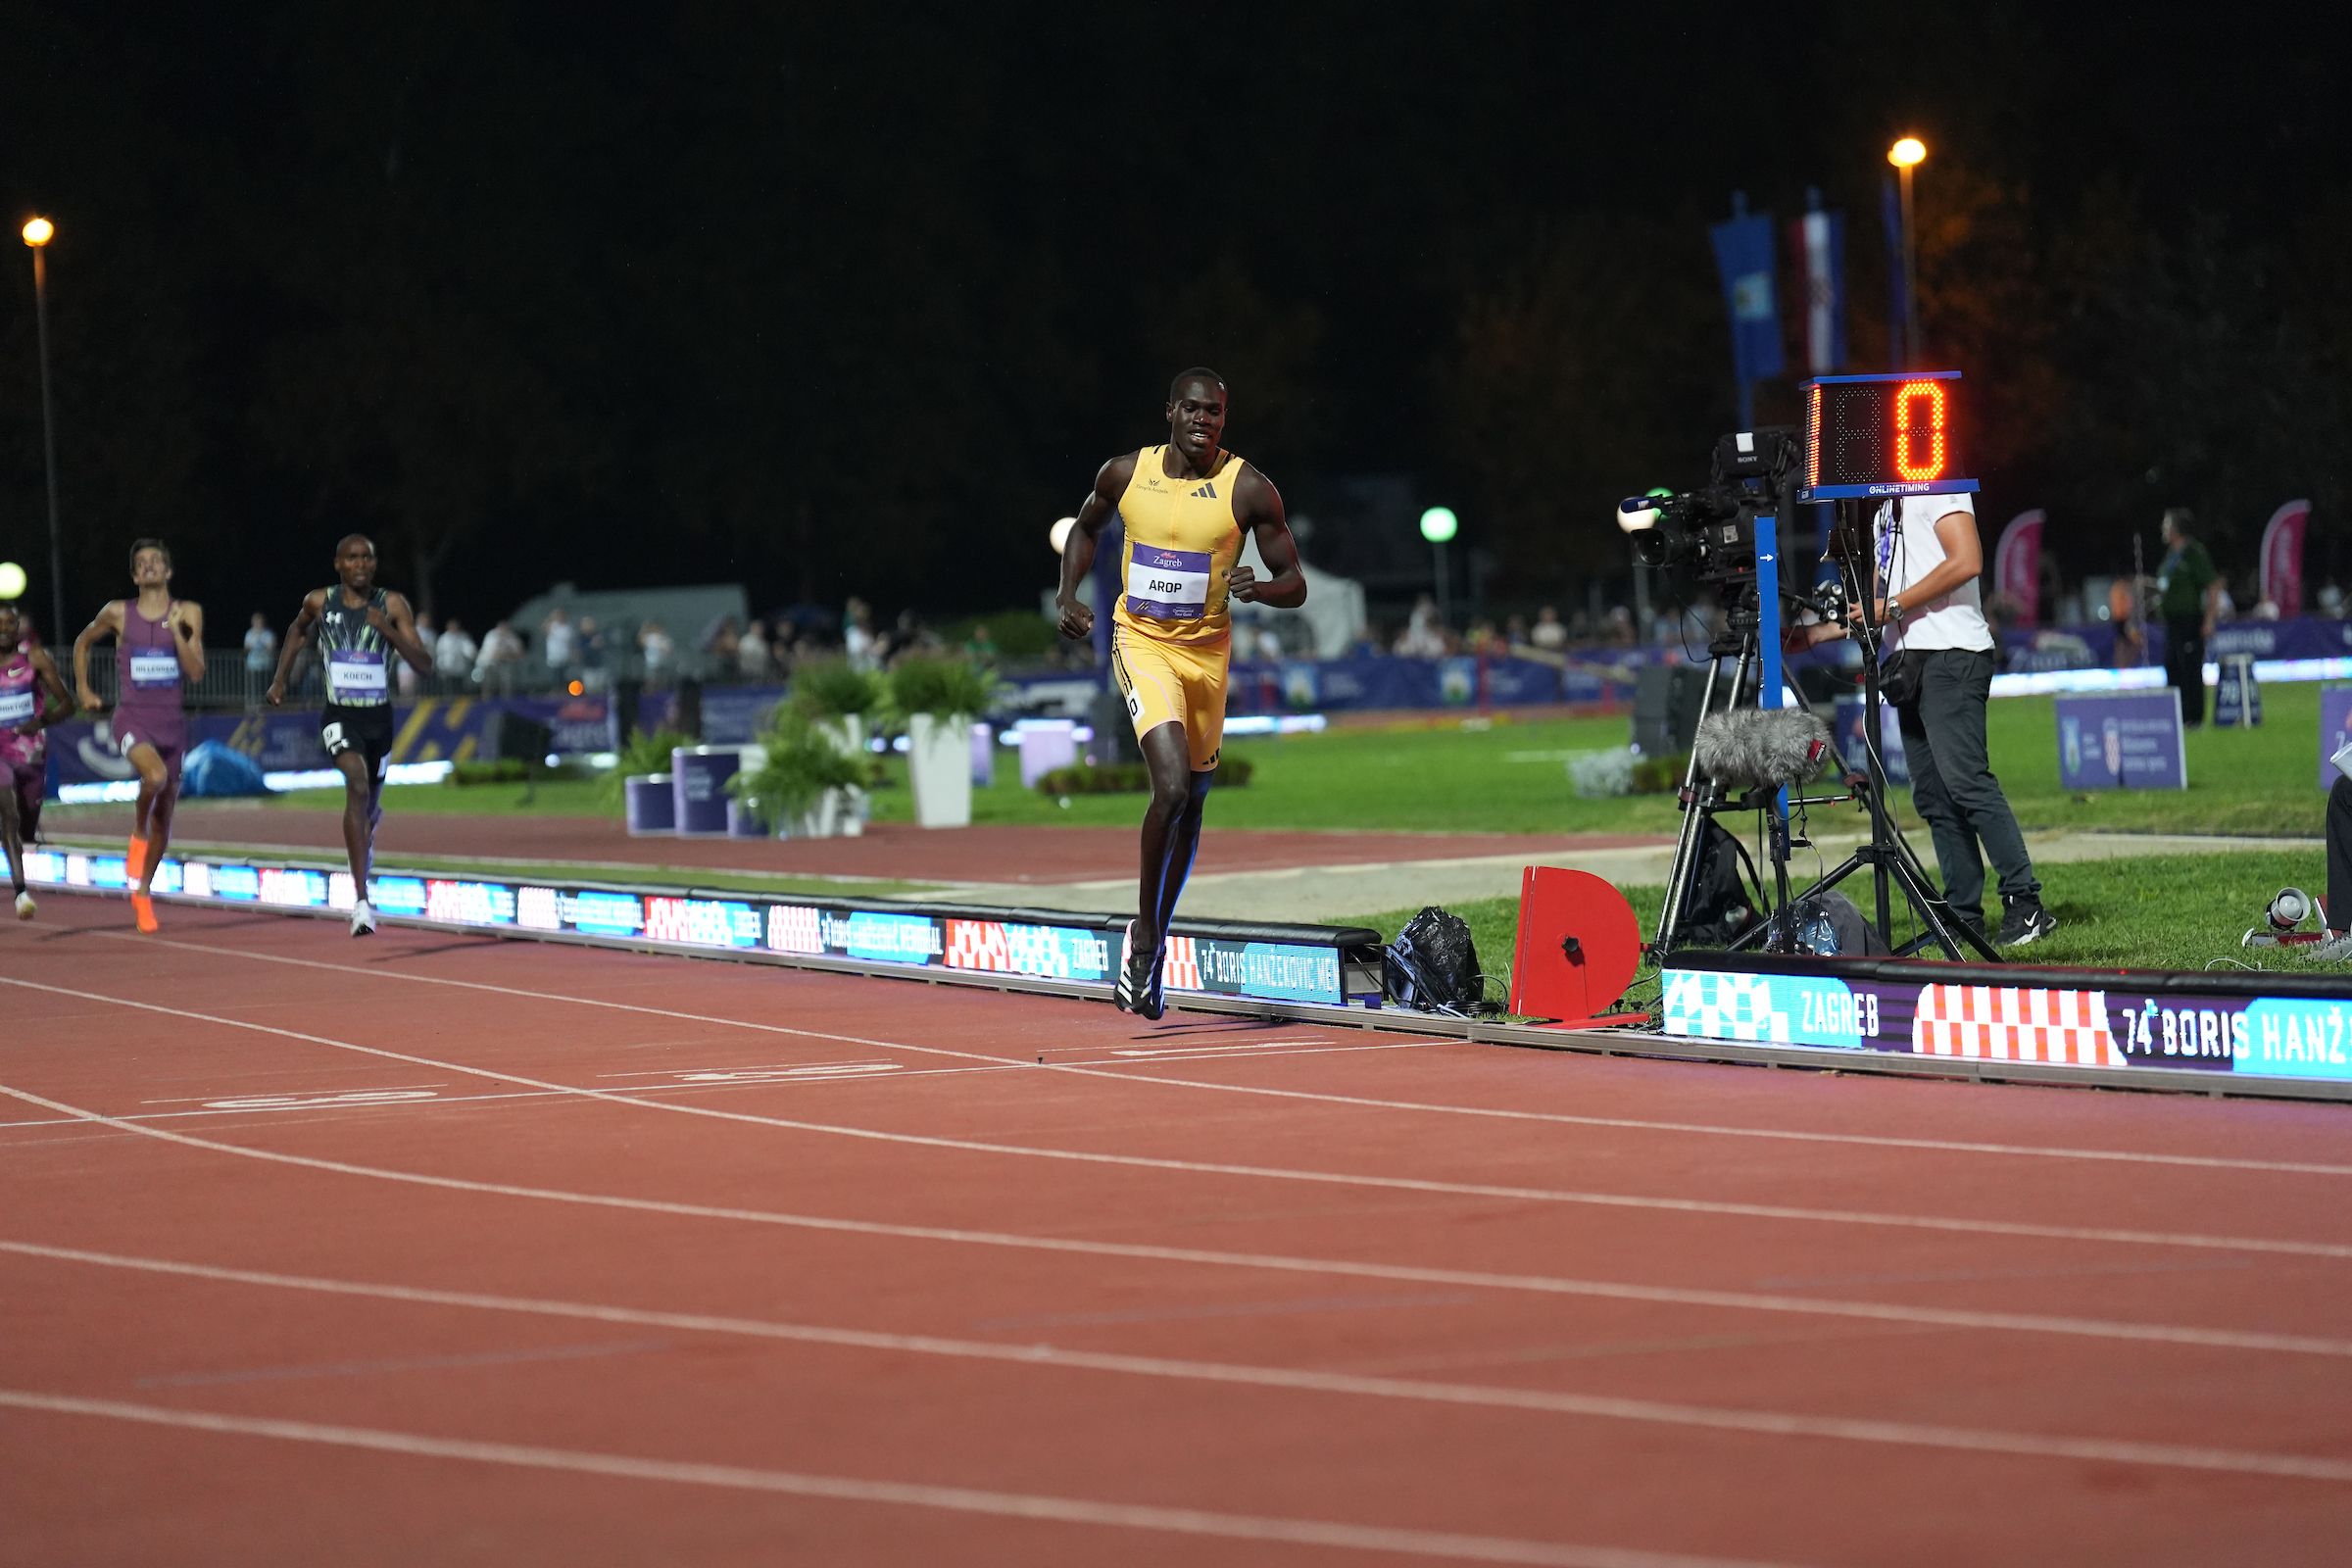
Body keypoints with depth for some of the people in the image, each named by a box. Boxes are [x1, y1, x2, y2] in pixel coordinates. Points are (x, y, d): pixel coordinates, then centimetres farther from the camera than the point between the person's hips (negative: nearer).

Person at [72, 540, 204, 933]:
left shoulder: (188, 614, 1)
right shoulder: (118, 613, 1)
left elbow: (196, 672, -6)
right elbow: (83, 642, 20)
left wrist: (176, 631, -16)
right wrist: (83, 689, 15)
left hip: (172, 720, 3)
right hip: (132, 719, -3)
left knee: (164, 814, 10)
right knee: (156, 775, -34)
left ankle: (143, 891, 27)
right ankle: (138, 834, -5)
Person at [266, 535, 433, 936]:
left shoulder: (392, 605, -4)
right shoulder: (319, 601, -2)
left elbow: (423, 663, -9)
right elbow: (298, 630, 22)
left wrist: (388, 630, -22)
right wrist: (280, 679, 21)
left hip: (379, 716, 2)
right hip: (339, 715, -2)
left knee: (369, 804, 19)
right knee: (357, 784, -28)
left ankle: (365, 839, 61)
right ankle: (361, 901, -33)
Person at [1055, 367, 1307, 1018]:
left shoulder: (1248, 490, -8)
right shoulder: (1126, 473, -5)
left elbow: (1295, 585, -4)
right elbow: (1086, 527, 16)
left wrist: (1258, 588, -26)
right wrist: (1067, 595, 1)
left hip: (1207, 652, 2)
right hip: (1142, 642, -2)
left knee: (1190, 804, 11)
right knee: (1172, 786, -22)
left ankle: (1151, 942, 29)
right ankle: (1145, 934, -6)